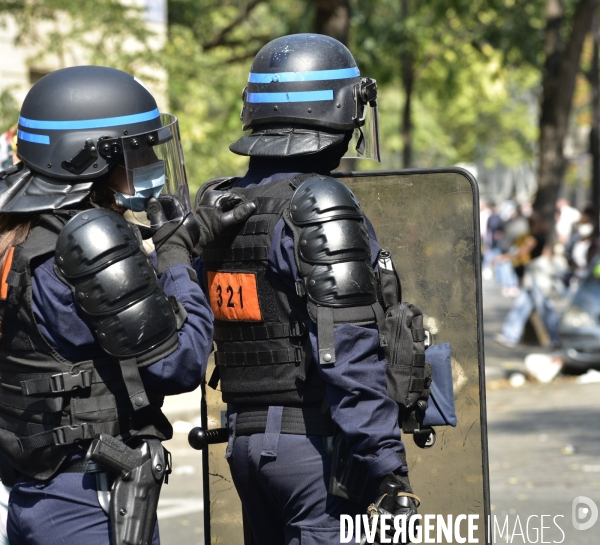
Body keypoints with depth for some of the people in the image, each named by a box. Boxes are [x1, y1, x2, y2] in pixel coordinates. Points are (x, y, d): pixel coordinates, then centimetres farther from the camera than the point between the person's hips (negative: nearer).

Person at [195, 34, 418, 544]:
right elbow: (348, 356, -19)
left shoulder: (216, 208, 9)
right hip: (314, 441, -8)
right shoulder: (320, 206, -14)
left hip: (244, 439, 8)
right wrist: (390, 470, -19)